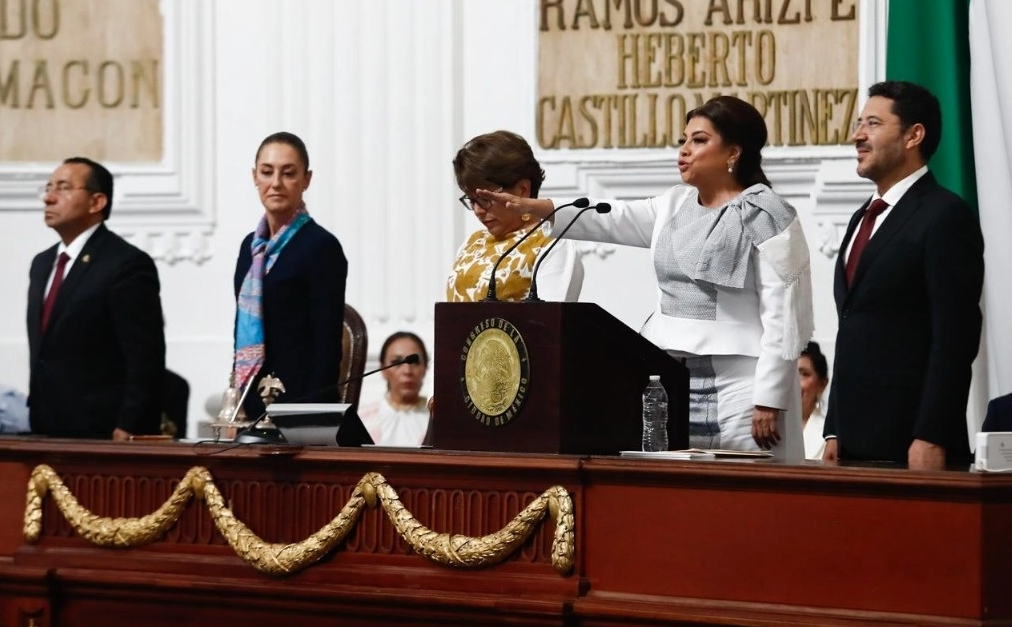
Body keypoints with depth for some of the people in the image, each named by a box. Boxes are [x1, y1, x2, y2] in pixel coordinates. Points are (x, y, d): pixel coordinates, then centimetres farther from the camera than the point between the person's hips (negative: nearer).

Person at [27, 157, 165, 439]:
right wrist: (35, 422, 13)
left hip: (102, 436, -7)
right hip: (46, 434, 7)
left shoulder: (127, 265, -9)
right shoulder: (42, 264, 17)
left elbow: (145, 361, -14)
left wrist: (128, 432, -19)